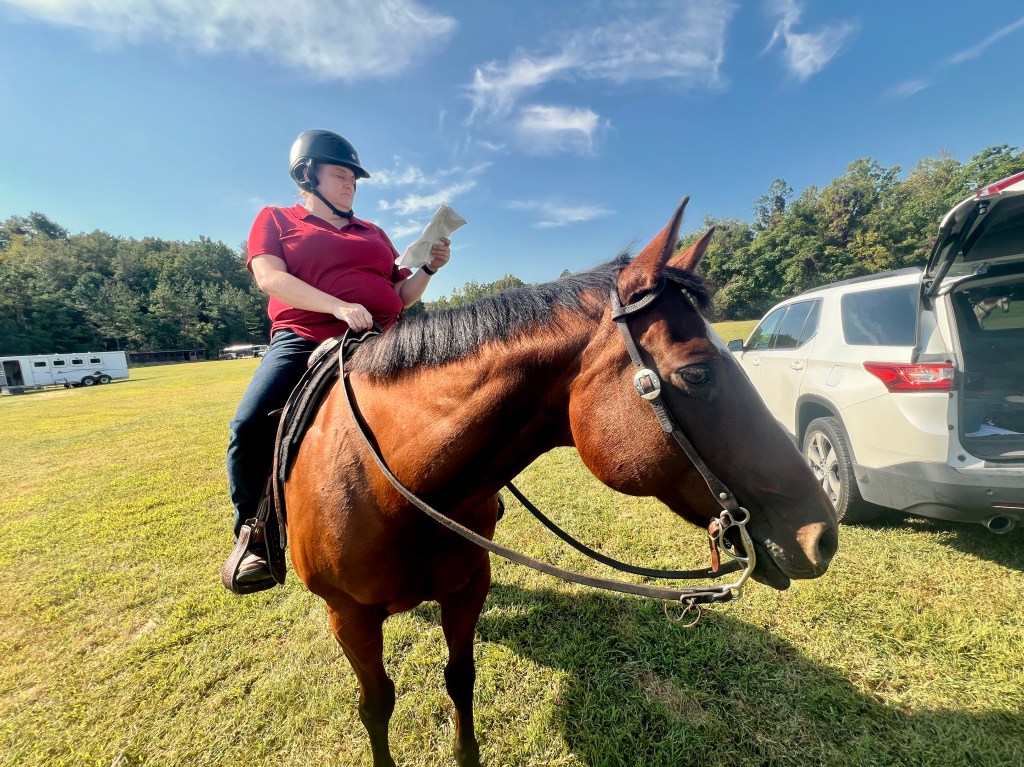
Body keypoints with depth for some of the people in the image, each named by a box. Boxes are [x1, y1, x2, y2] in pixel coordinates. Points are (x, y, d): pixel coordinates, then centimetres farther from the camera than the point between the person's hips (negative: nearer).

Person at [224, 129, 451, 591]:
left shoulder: (373, 233, 24)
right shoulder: (276, 219, 14)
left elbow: (402, 296, 23)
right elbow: (270, 276, -6)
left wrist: (429, 267, 5)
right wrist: (339, 307, -21)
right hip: (304, 341, -3)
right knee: (250, 428, -22)